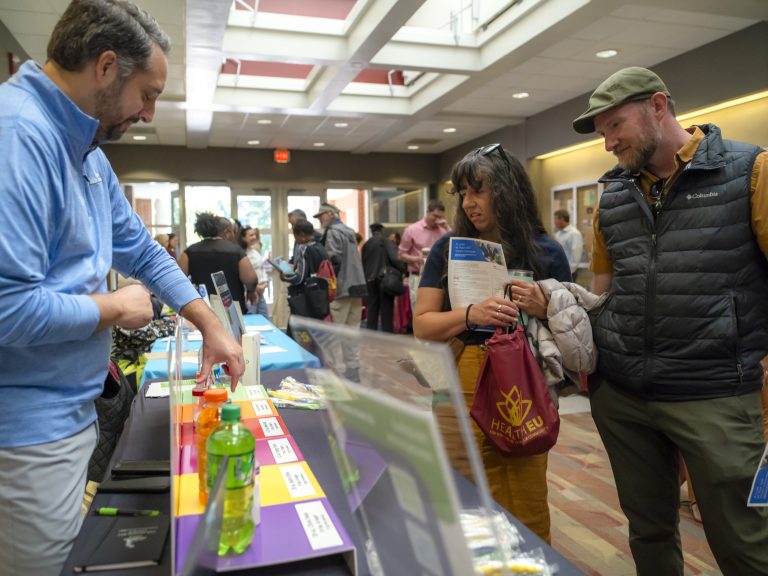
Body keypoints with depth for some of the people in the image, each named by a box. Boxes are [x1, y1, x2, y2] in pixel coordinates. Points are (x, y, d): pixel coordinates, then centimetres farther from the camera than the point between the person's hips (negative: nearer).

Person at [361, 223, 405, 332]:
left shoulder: (366, 244, 9)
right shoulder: (387, 242, -6)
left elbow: (363, 263, 10)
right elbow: (394, 258, -17)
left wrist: (366, 278, 16)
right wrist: (403, 270, -5)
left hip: (370, 280, 5)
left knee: (372, 308, 10)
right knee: (386, 309, 1)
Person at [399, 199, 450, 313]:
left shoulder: (443, 230, 6)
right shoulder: (412, 230, -2)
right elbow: (402, 254, 1)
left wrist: (447, 228, -8)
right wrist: (416, 259, -18)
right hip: (419, 278, -3)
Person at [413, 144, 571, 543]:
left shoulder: (546, 252, 2)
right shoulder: (448, 249, 3)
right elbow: (422, 325, -1)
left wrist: (544, 309, -14)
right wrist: (471, 314, -18)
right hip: (462, 390, 1)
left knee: (527, 508, 8)